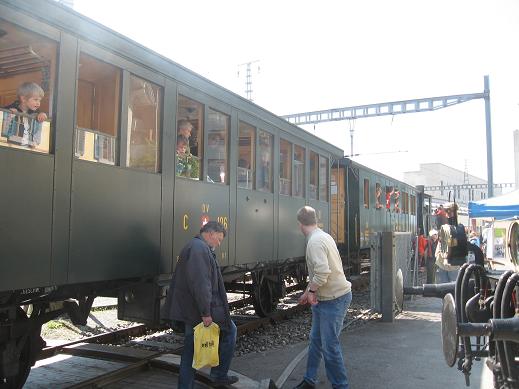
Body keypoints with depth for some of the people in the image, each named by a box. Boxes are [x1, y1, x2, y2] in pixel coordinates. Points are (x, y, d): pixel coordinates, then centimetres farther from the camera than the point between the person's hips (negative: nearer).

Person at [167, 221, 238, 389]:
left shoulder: (193, 246, 16)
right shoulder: (200, 248, -18)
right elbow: (200, 284, -26)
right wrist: (205, 312, -24)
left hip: (190, 310, 10)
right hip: (202, 309, -10)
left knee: (189, 349, 14)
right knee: (229, 331, 10)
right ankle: (219, 374, 19)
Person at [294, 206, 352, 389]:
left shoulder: (315, 241, -21)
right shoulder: (322, 236, 10)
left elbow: (322, 272, -31)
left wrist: (311, 290, -15)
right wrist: (307, 292, 23)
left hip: (334, 300, -10)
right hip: (323, 298, 10)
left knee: (330, 346, -1)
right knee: (315, 339, 19)